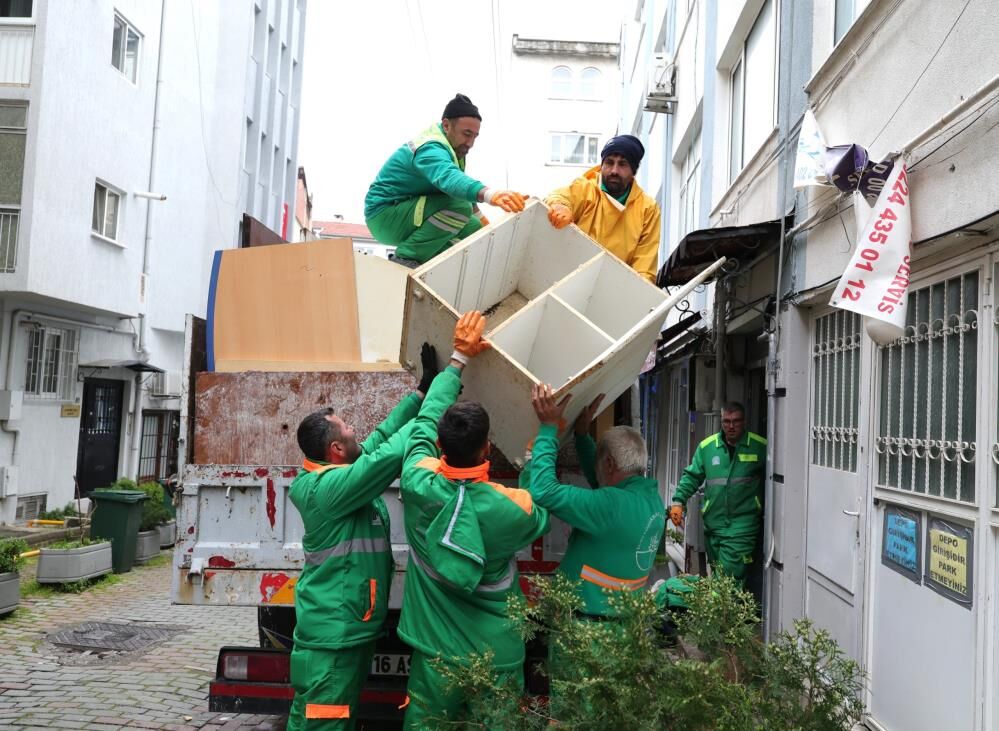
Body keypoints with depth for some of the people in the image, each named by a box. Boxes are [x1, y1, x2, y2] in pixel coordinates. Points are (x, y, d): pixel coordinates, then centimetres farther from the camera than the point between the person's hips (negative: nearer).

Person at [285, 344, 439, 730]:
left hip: (349, 629, 10)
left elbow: (383, 437, 9)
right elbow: (393, 452, -31)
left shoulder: (328, 475, 5)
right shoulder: (332, 487, -24)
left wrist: (422, 390, 8)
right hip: (333, 637, -10)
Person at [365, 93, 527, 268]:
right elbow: (449, 178, -49)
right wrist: (490, 194, -67)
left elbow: (458, 181, 25)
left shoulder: (451, 146, 6)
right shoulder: (431, 150, -26)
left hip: (407, 211, 10)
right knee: (459, 206, -29)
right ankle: (406, 258, -22)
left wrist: (480, 218, 25)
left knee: (474, 229, 7)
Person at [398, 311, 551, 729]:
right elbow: (542, 516, 5)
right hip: (496, 658, -1)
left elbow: (426, 420, 0)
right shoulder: (513, 509, -21)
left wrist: (459, 358, 10)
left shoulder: (419, 485, -18)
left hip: (436, 653, 2)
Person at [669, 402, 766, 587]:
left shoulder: (760, 446, -3)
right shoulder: (707, 446, 6)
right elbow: (692, 476, 11)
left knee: (730, 577, -12)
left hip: (742, 525, -4)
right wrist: (678, 501, 0)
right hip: (713, 523, 4)